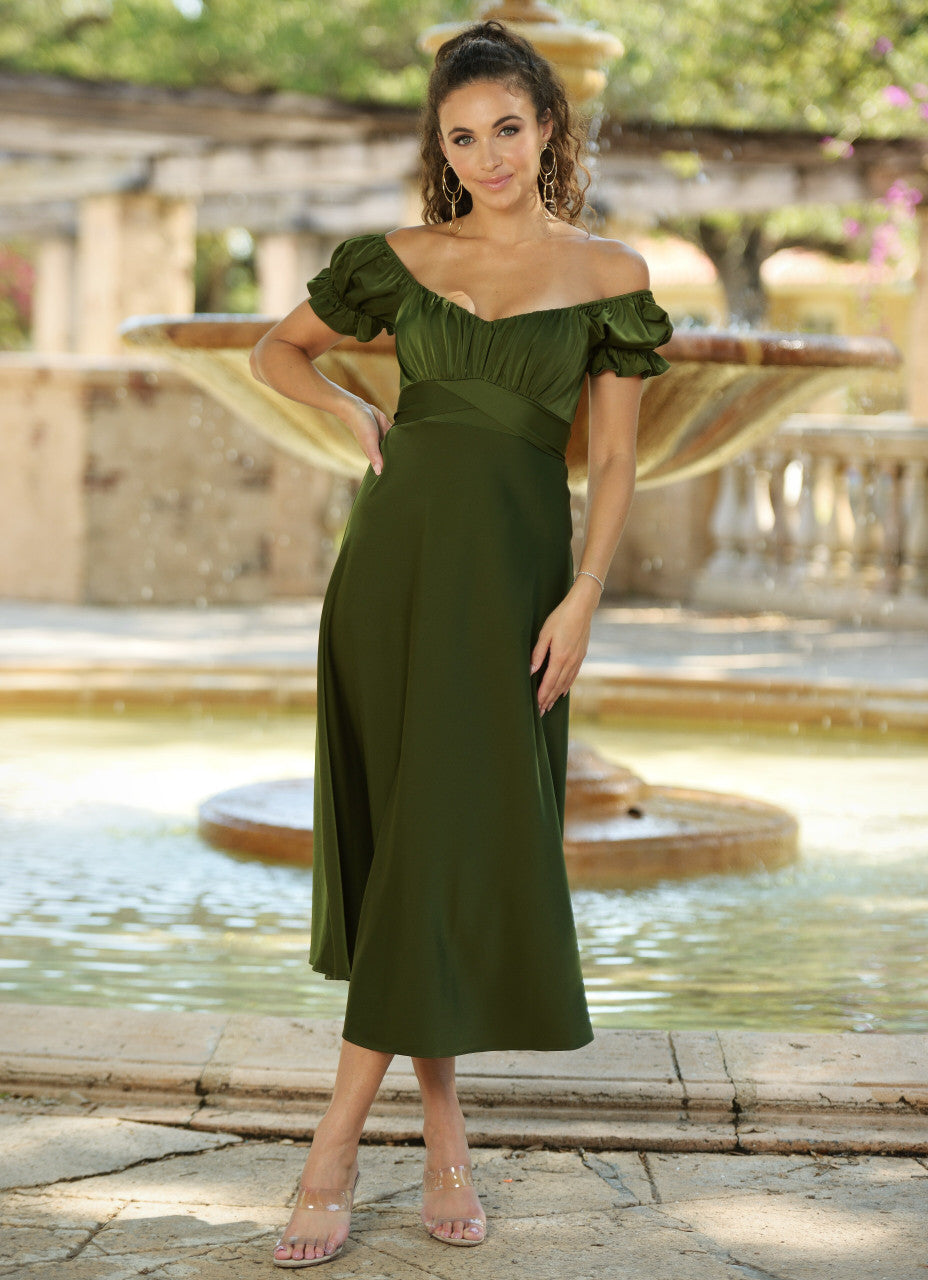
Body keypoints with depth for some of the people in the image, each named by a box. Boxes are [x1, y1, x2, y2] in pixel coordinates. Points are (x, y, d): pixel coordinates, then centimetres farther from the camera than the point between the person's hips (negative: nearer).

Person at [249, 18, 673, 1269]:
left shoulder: (609, 275, 2)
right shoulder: (401, 259, 7)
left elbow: (616, 459, 2)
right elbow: (277, 349, 21)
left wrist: (581, 600, -8)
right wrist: (352, 408, 3)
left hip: (514, 576, -1)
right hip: (398, 556, 2)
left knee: (455, 845, -6)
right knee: (405, 842, 2)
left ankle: (336, 1148, -1)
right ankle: (444, 1132, 13)